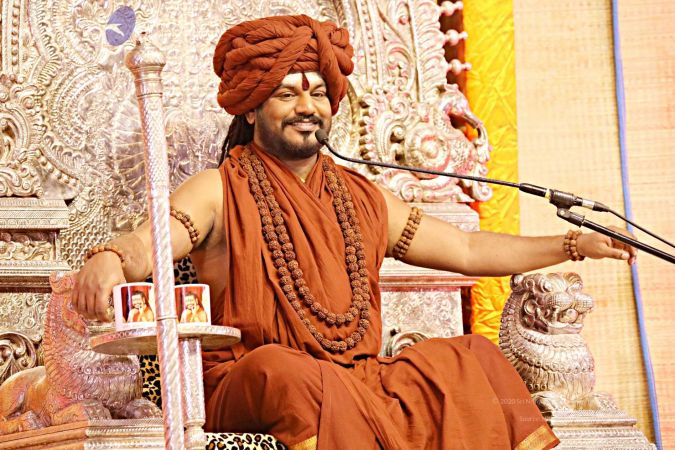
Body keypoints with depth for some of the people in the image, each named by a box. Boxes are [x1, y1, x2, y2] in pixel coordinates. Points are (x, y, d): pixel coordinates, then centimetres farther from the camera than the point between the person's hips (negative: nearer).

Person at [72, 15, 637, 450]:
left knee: (470, 357, -8)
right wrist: (111, 260, -42)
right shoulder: (221, 192, 1)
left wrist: (573, 245, 16)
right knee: (283, 368, -37)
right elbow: (151, 241, -18)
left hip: (358, 386, 6)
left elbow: (467, 249, 21)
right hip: (246, 395, -6)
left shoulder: (361, 199, 18)